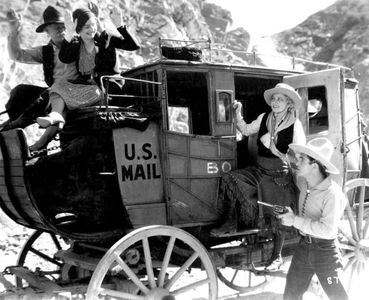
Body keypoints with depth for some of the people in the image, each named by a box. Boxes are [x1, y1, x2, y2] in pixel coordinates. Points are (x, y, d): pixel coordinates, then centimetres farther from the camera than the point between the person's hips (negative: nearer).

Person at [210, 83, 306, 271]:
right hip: (259, 171, 5)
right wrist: (237, 113, 0)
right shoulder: (264, 118, 4)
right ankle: (230, 223, -2)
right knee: (229, 179, -15)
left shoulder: (295, 125, -10)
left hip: (280, 176, -5)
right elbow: (245, 130, 15)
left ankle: (277, 256, 22)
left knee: (277, 216, 1)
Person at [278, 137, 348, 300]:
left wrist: (295, 220, -27)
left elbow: (327, 229, -31)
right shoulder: (303, 182, -2)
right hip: (303, 247, 7)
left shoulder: (332, 193, -23)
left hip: (325, 250, -6)